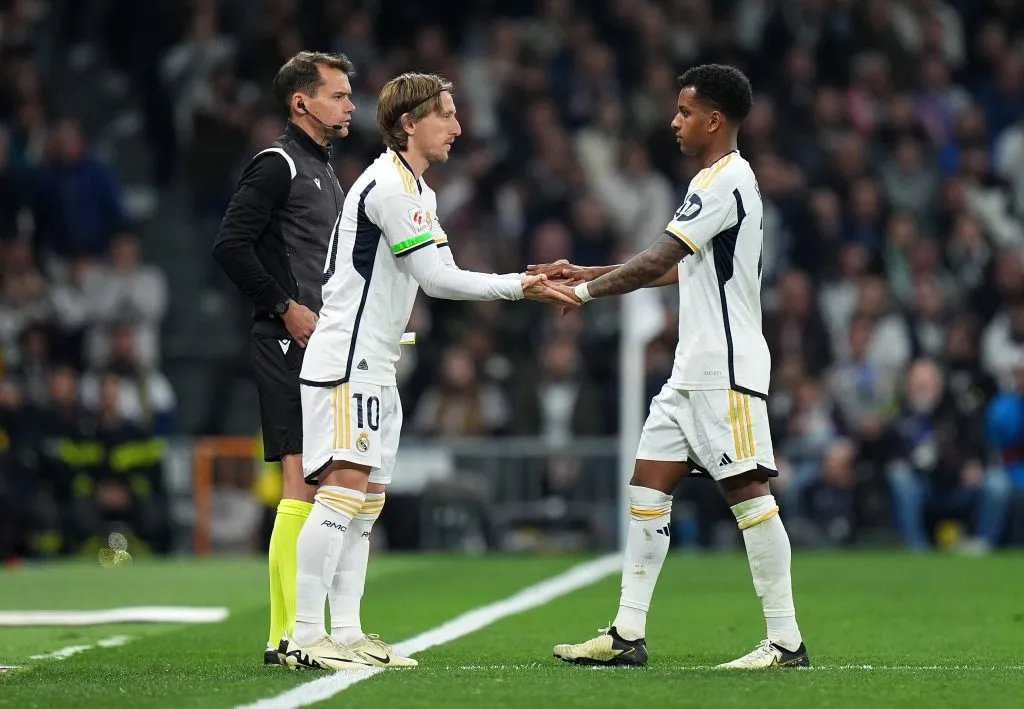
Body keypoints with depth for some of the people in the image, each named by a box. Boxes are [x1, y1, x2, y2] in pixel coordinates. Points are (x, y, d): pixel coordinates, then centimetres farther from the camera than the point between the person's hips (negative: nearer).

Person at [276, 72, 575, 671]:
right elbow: (438, 277, -16)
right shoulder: (388, 185, -14)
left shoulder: (416, 190, 19)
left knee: (366, 502, 8)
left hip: (373, 368, 11)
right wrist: (518, 287, -11)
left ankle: (346, 633, 8)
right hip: (345, 365, -11)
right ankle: (305, 638, -17)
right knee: (343, 490, -15)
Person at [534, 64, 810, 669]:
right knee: (649, 485, 7)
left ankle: (787, 641, -8)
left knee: (748, 491, -10)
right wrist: (585, 273, 22)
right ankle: (628, 635, 7)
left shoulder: (727, 180, -14)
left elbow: (657, 262, -17)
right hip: (694, 369, 11)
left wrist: (587, 290, -6)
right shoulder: (715, 181, 19)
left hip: (727, 370, -11)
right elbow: (676, 268, 24)